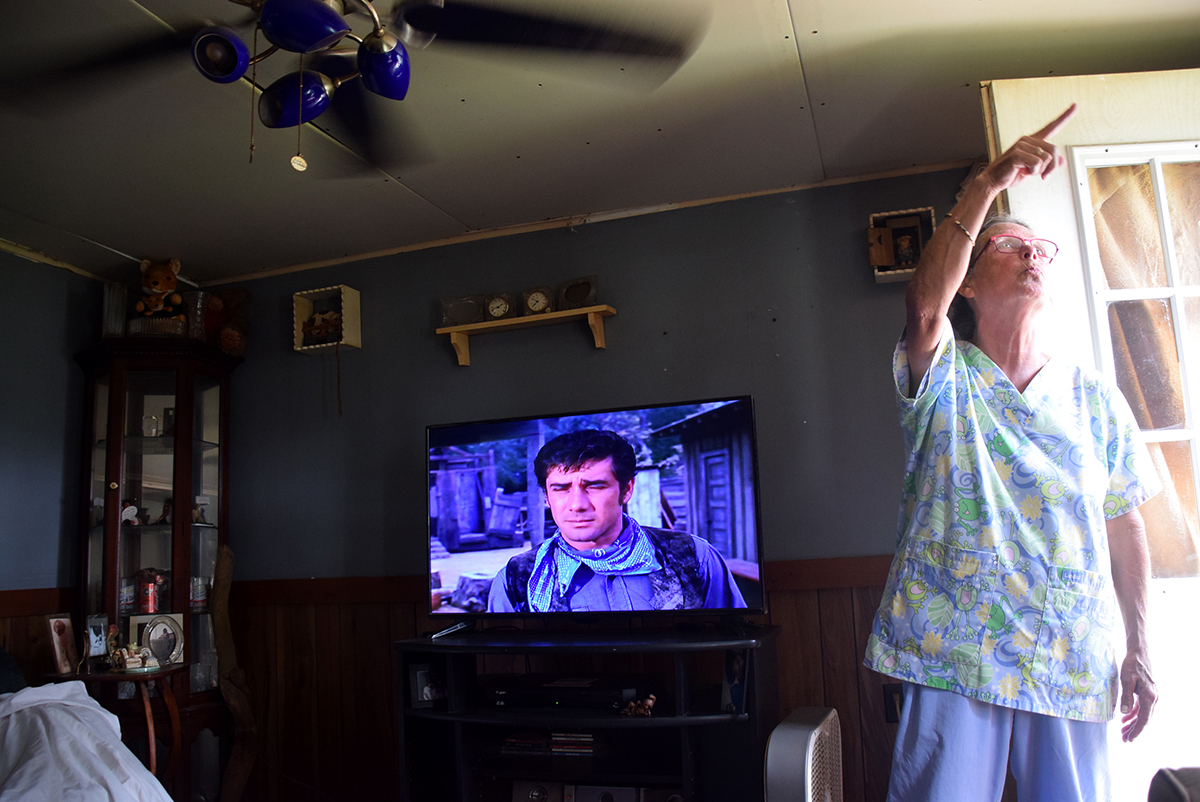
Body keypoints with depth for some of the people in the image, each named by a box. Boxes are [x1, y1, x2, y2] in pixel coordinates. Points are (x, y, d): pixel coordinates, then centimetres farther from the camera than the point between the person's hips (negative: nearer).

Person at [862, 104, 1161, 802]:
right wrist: (988, 185, -25)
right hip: (954, 654, -3)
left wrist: (1140, 647, 9)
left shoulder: (1094, 396, 10)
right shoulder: (944, 377, 0)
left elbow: (1125, 523, 12)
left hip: (1075, 662, 4)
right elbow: (925, 305, -23)